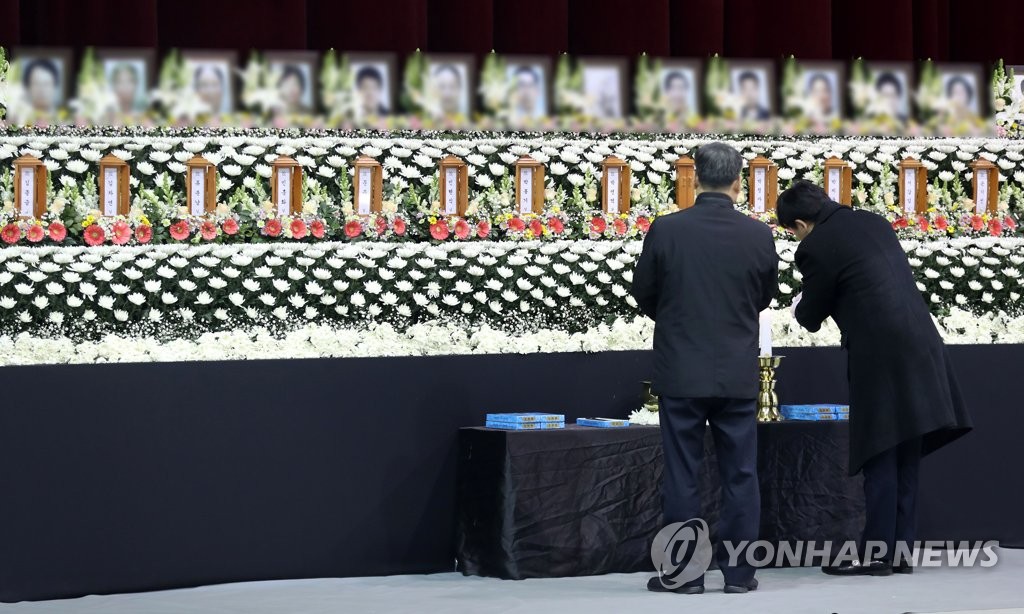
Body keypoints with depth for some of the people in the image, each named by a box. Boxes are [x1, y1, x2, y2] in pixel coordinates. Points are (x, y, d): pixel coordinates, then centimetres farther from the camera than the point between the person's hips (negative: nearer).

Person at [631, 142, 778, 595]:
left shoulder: (666, 230, -10)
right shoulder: (758, 235, -5)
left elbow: (643, 294, 3)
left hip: (681, 371, -1)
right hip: (738, 374, 1)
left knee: (682, 475, 4)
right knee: (740, 475, 8)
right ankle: (738, 571, 9)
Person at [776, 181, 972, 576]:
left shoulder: (815, 247, -7)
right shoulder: (874, 223, 15)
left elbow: (811, 316, 4)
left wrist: (802, 308, 25)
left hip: (881, 357, -7)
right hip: (919, 347, 7)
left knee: (879, 458, 0)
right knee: (905, 461, 12)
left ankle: (876, 555, 3)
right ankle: (900, 551, 15)